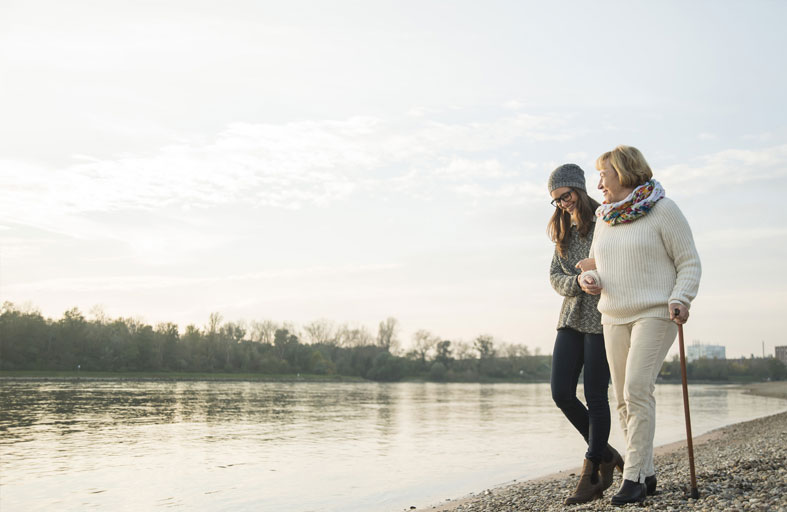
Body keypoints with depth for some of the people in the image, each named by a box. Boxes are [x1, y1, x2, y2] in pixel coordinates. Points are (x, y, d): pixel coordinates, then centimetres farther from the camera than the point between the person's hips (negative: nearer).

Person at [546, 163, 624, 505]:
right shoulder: (565, 231, 15)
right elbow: (555, 276, 8)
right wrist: (578, 282, -13)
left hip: (602, 317, -6)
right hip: (572, 316, 6)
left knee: (595, 396, -4)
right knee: (561, 393, -1)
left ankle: (591, 475, 7)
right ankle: (606, 456, 18)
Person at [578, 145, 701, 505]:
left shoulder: (663, 209, -5)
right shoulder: (605, 217, 12)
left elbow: (689, 263, -5)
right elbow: (595, 265, 21)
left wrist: (680, 300, -20)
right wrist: (589, 282, -2)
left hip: (655, 314, -6)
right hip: (614, 317, 6)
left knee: (637, 391, -17)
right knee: (625, 399, 5)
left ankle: (633, 477, -10)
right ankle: (647, 474, 17)